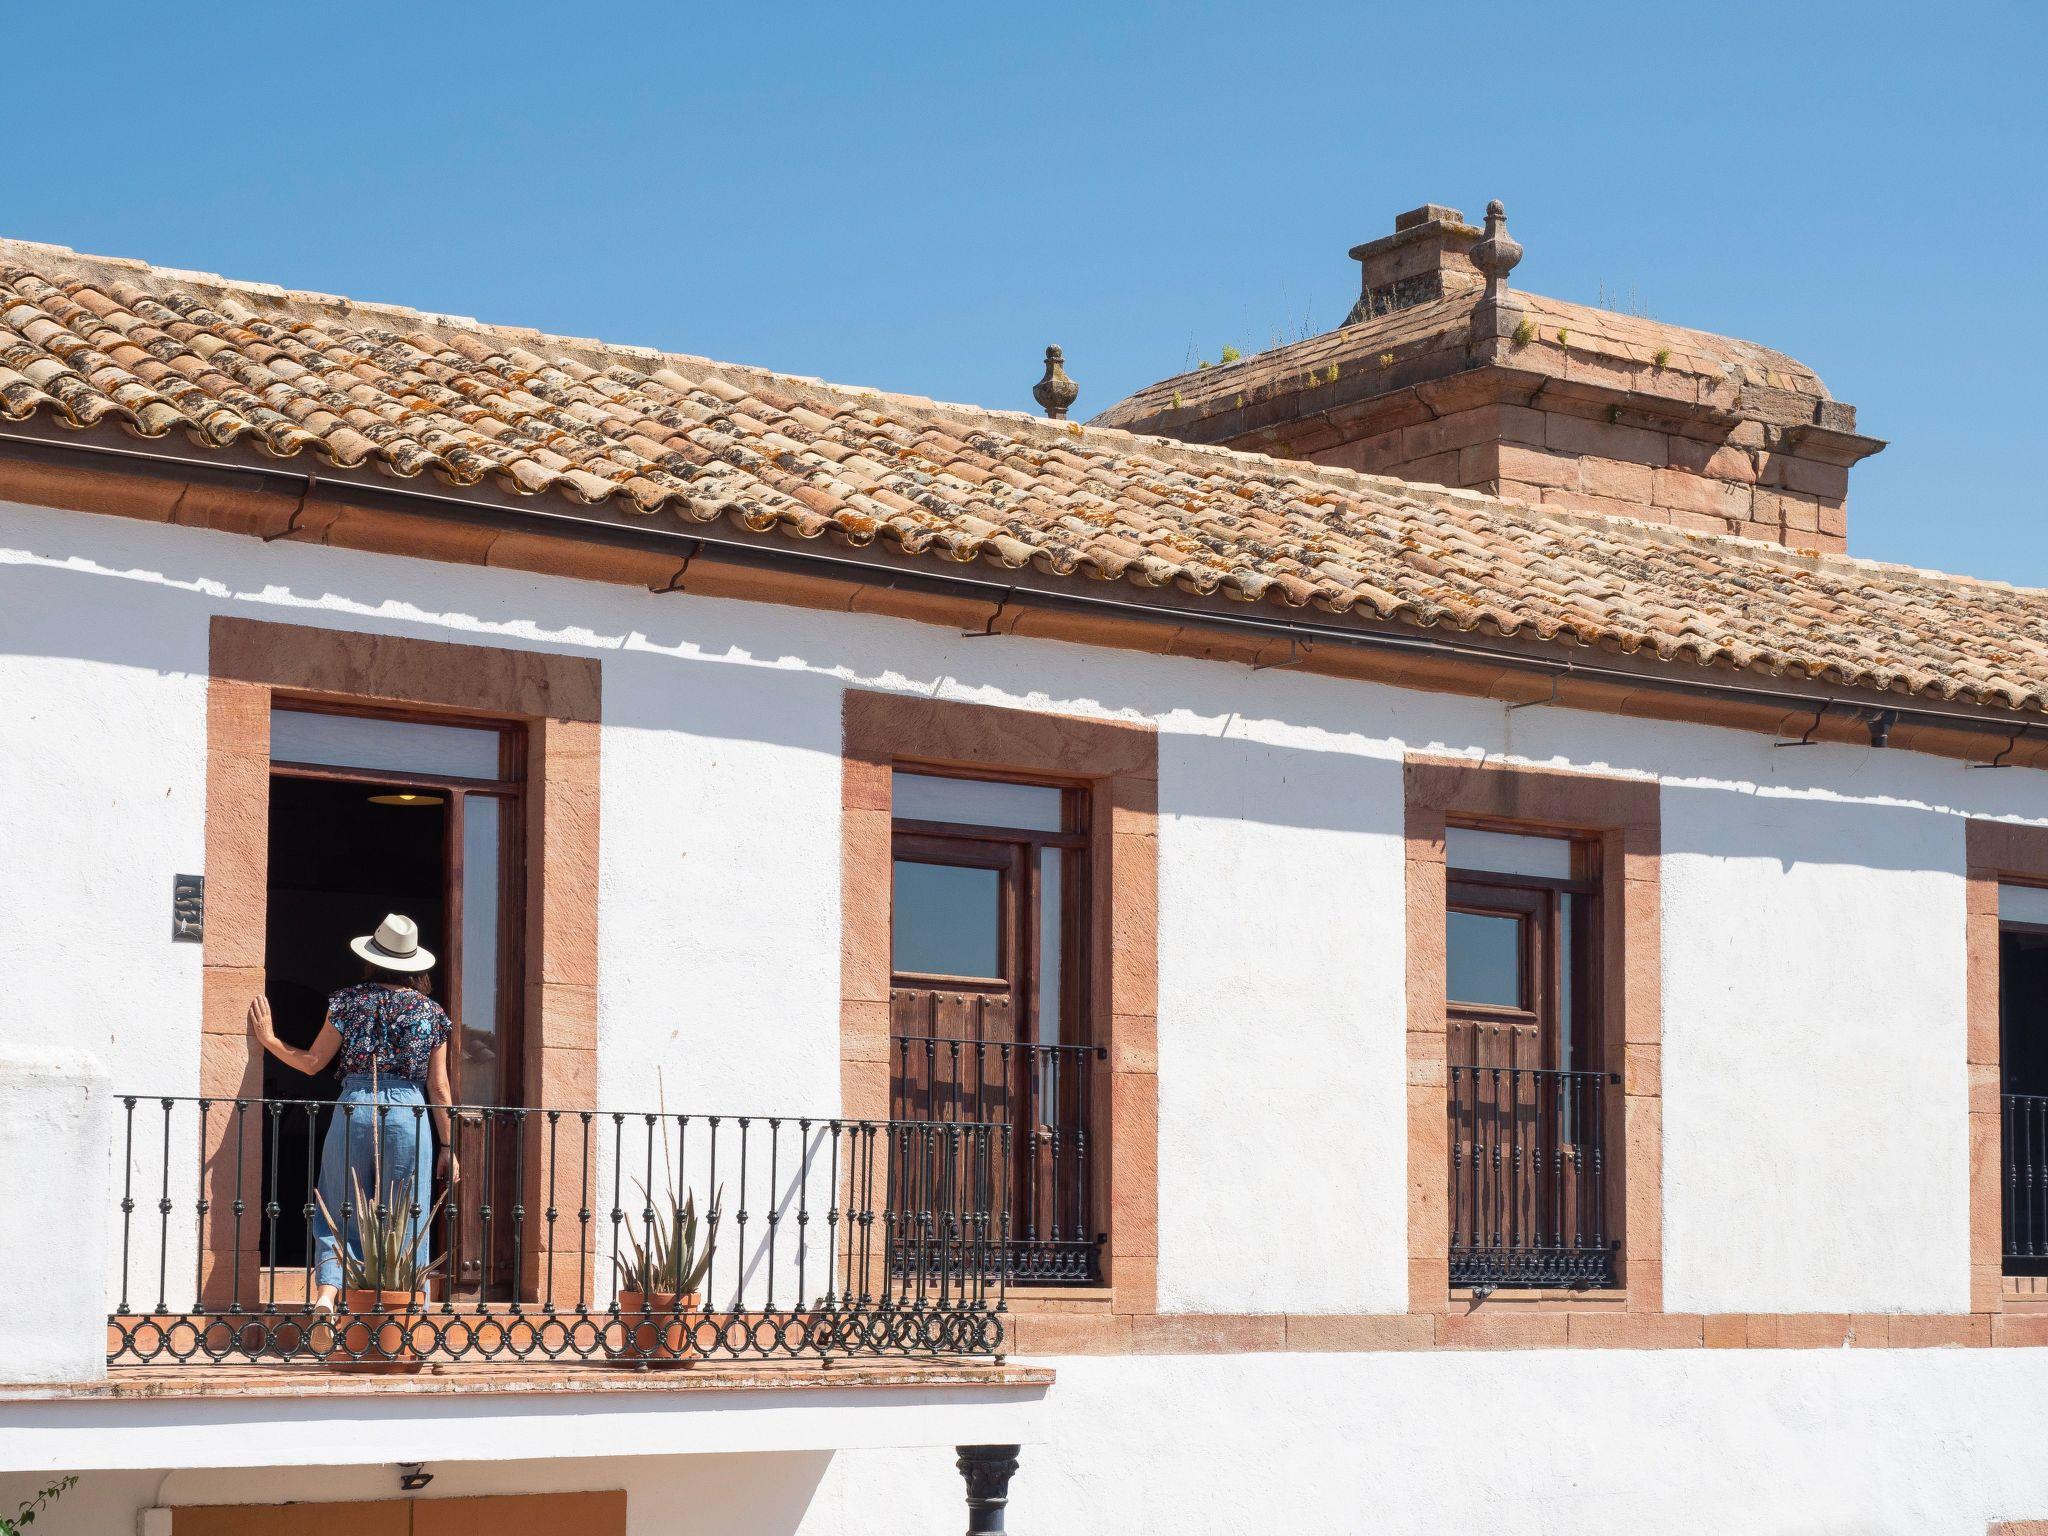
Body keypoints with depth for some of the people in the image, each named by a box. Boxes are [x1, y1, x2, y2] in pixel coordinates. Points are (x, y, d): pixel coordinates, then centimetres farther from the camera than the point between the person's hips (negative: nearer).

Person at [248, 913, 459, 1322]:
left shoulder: (351, 1000, 3)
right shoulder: (432, 1012, 5)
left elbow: (312, 1062, 6)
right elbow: (438, 1089, 6)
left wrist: (268, 1038, 20)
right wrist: (446, 1146, 12)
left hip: (354, 1106, 0)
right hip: (409, 1111, 0)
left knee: (338, 1210, 9)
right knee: (405, 1216, 6)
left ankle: (327, 1288, -10)